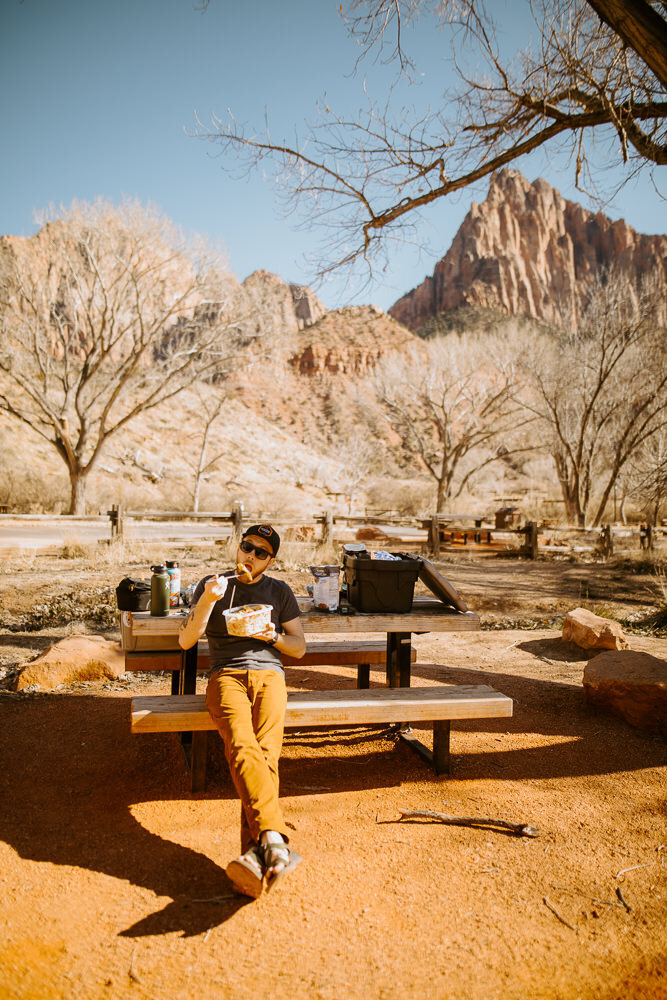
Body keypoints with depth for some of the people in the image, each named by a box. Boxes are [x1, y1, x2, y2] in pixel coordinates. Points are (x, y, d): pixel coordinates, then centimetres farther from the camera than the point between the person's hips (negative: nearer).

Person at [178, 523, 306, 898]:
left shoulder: (280, 591, 20)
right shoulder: (212, 584, 17)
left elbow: (299, 647, 20)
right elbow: (186, 641, 9)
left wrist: (273, 635, -1)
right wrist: (207, 602, -7)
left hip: (269, 674, 1)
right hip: (227, 675, -1)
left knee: (266, 750, -27)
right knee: (242, 745, -32)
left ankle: (256, 852, -38)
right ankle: (276, 839, -45)